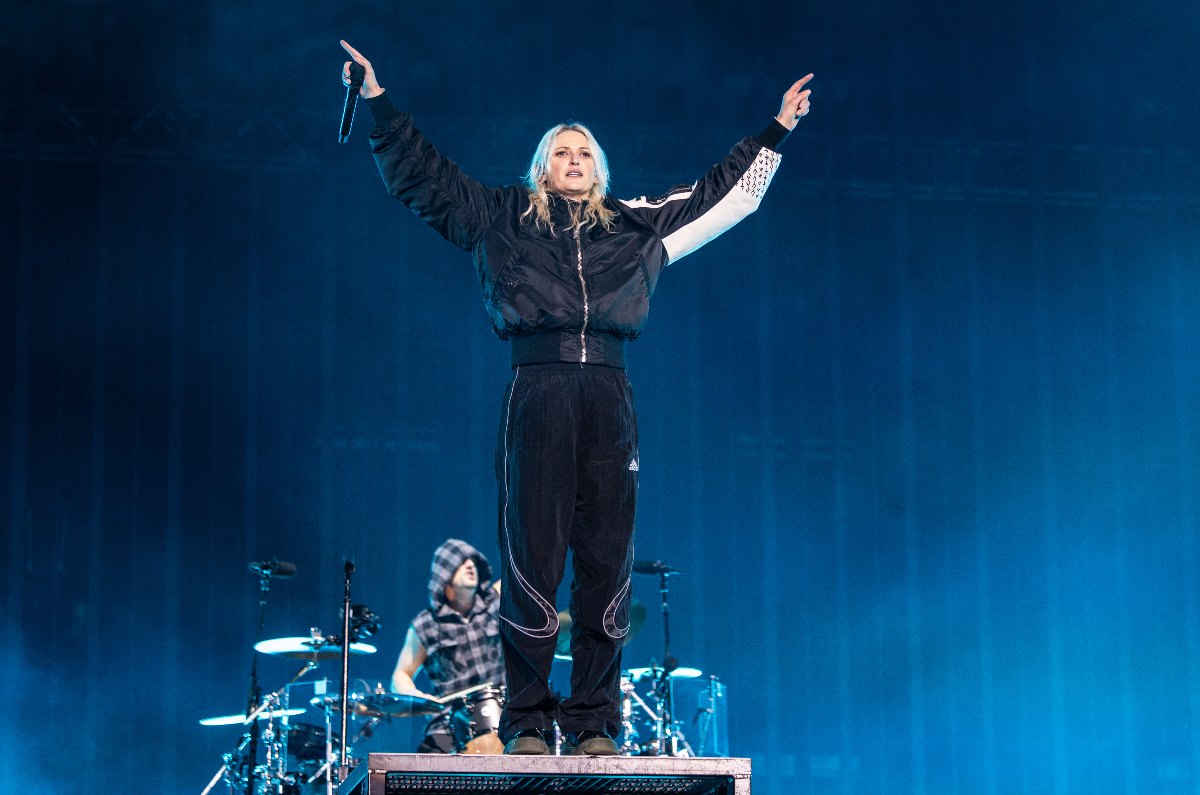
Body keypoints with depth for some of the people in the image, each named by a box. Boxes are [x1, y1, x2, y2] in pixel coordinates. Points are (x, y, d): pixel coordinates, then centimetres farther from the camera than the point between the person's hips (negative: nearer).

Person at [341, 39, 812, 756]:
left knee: (607, 563, -2)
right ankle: (527, 719, -2)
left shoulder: (636, 225, 20)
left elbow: (724, 193, 27)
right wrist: (380, 104, 10)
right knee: (532, 559, -7)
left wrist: (775, 133, 27)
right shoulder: (503, 217, 15)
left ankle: (594, 721, 2)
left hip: (609, 400, 2)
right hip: (538, 394, -2)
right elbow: (421, 175, 16)